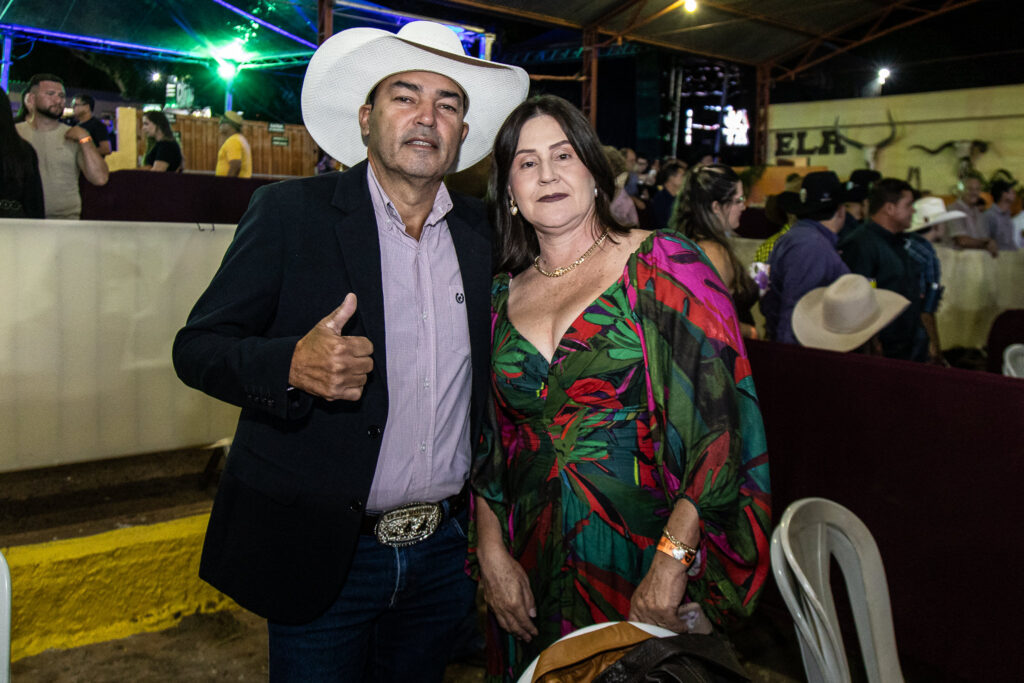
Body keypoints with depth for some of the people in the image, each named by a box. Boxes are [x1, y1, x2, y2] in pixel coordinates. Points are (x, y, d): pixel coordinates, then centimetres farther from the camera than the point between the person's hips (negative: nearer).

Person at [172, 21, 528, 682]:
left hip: (445, 552, 4)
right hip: (321, 554, -3)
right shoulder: (288, 211, -6)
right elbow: (197, 347, -7)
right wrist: (292, 364, -27)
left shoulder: (483, 231, 4)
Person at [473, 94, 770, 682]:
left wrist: (672, 562, -18)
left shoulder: (666, 266, -8)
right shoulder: (501, 296, 6)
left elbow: (721, 421, -14)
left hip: (643, 566, -3)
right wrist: (492, 555, -2)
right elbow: (485, 439, 8)